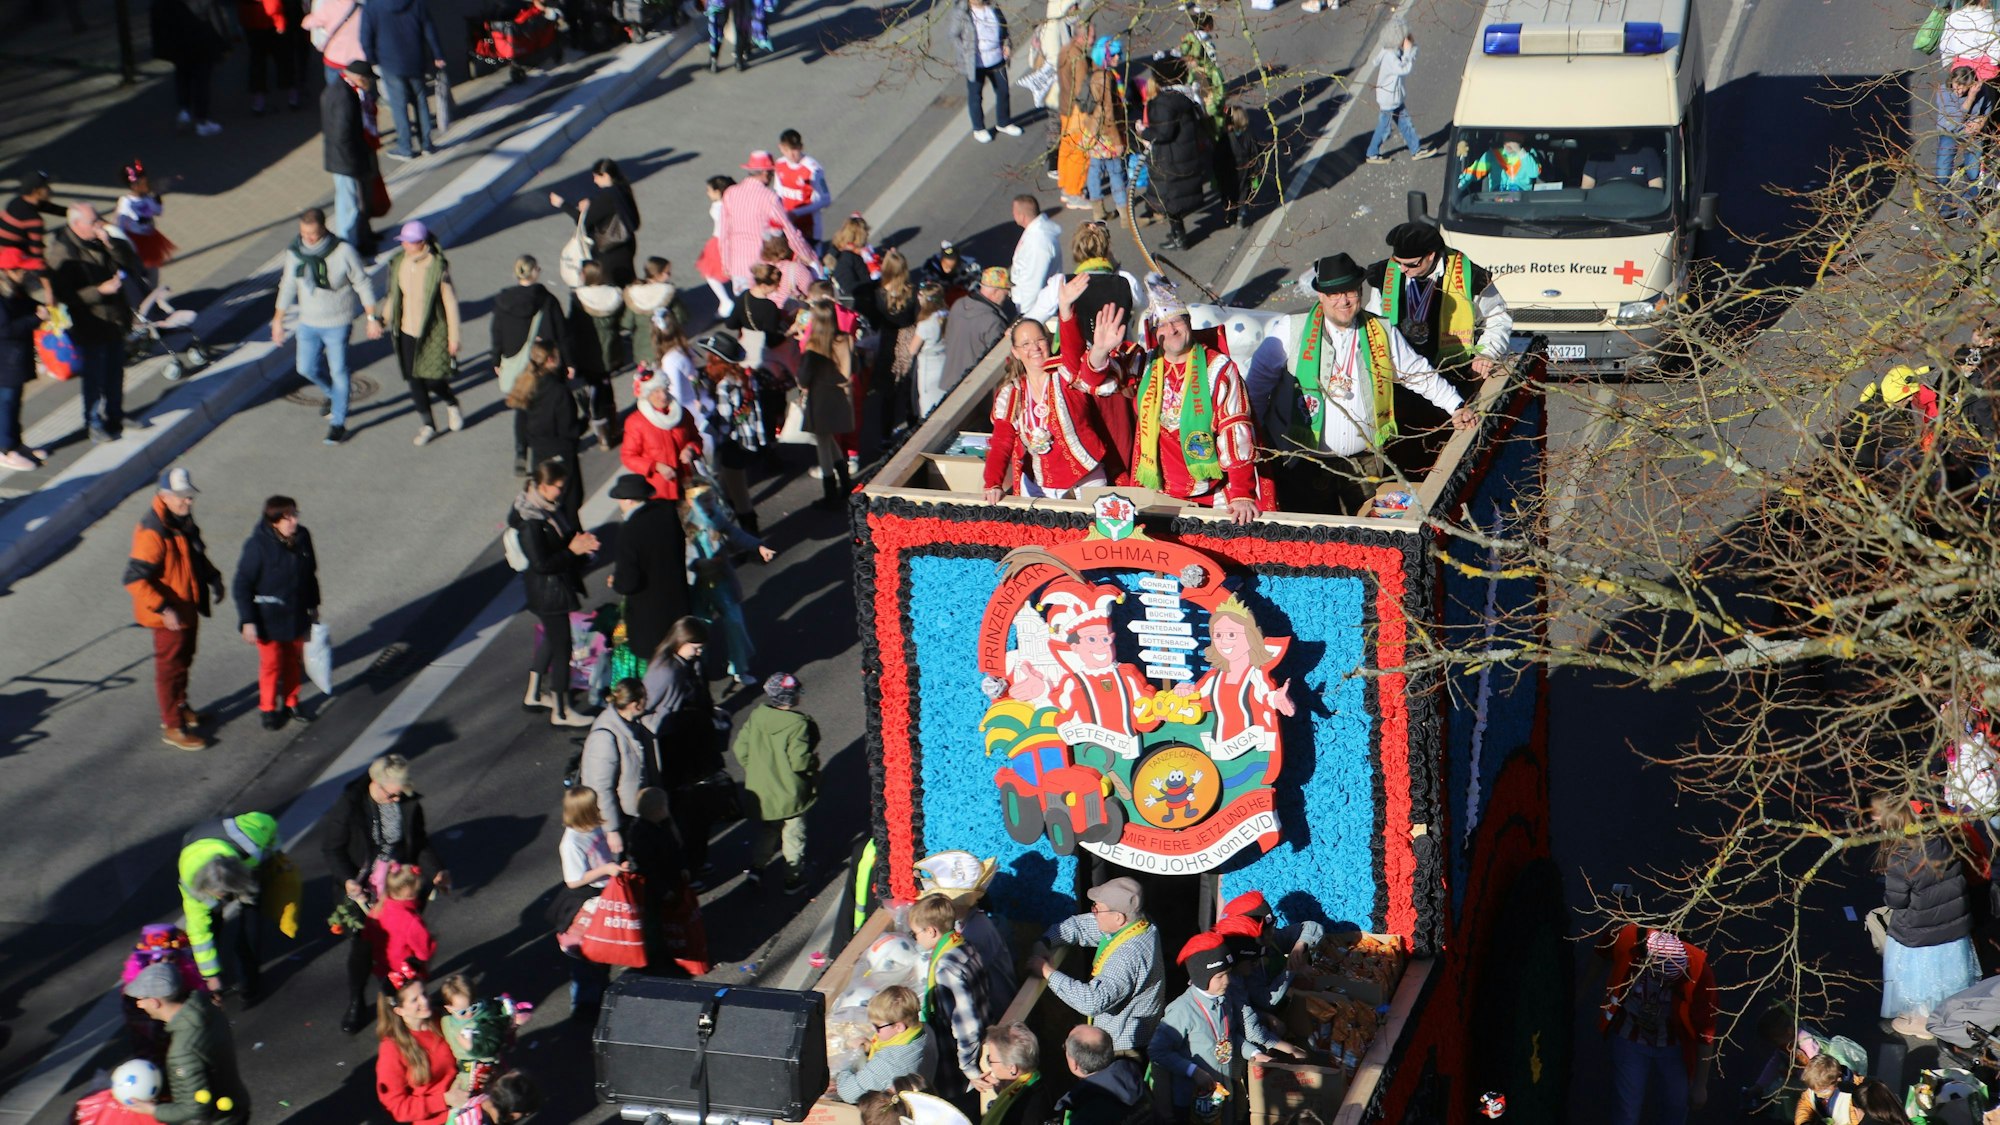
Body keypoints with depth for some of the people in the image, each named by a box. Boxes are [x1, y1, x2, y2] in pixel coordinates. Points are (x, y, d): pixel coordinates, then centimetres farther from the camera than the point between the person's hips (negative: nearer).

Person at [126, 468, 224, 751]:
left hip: (188, 608, 9)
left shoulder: (183, 520, 0)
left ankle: (180, 707, 45)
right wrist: (164, 609, -35)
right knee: (170, 667, 4)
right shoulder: (153, 533, -30)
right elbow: (135, 579, -32)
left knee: (184, 660, 25)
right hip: (169, 616, -9)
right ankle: (172, 727, 17)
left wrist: (213, 577, 6)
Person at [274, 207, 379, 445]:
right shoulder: (294, 253, -7)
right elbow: (288, 286, 6)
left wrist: (372, 318, -7)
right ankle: (335, 393, 41)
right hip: (308, 322, 4)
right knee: (306, 369, 11)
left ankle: (338, 423, 19)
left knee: (338, 372, 4)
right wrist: (278, 320, 10)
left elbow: (362, 284, -9)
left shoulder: (343, 252, -19)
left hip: (337, 323, -4)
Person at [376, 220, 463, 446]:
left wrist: (453, 337, -8)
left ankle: (452, 404, 32)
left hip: (433, 334, -5)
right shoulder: (397, 263, -3)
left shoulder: (438, 267, -18)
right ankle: (428, 424, 26)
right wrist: (382, 319, 3)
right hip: (406, 332, 5)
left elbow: (450, 303, -11)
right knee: (414, 381, 8)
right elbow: (392, 294, 12)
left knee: (433, 380, -3)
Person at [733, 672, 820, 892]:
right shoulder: (797, 724, -25)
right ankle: (793, 878, 25)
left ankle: (757, 866, 26)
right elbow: (800, 762, -26)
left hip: (759, 790, 4)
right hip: (790, 794, -4)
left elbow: (741, 751, -4)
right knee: (793, 835, 15)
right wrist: (814, 759, -5)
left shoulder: (755, 716, -10)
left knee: (765, 831, 28)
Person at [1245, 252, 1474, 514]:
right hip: (1305, 463, -2)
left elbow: (1419, 373, 13)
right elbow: (1260, 377, 1)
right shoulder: (1294, 329, -4)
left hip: (1363, 462, 2)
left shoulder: (1381, 332, 5)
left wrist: (1456, 406, 6)